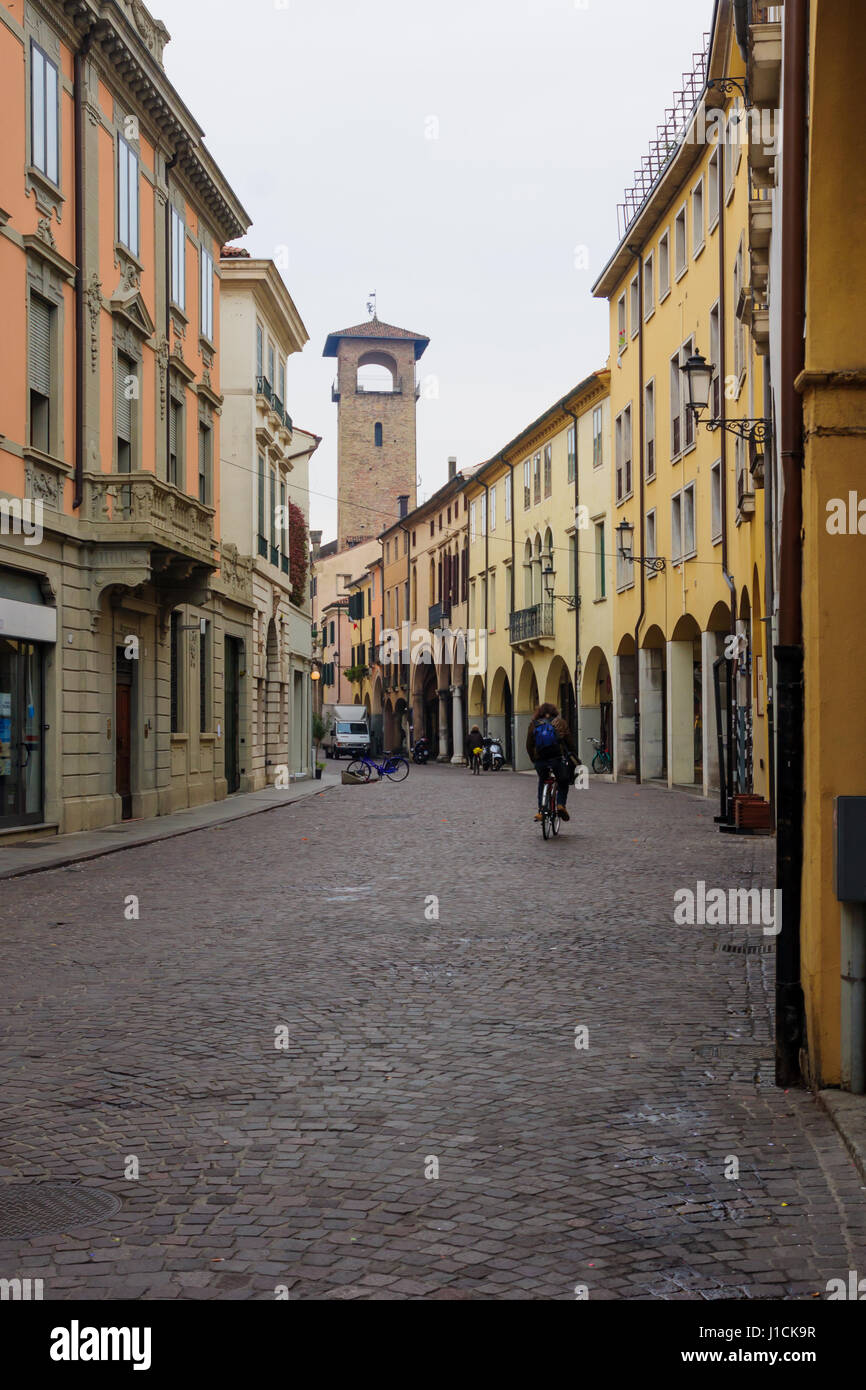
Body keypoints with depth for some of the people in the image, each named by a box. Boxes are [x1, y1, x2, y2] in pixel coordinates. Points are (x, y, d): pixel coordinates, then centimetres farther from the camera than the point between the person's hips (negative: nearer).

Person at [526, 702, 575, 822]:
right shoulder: (560, 723, 8)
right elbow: (570, 742, 5)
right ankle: (561, 804, -5)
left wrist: (533, 759, 21)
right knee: (563, 783, 19)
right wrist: (571, 754, 20)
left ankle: (541, 810, 12)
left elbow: (529, 746, 10)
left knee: (542, 783, 23)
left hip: (540, 760, 2)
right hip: (558, 758, -2)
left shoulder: (534, 725, 11)